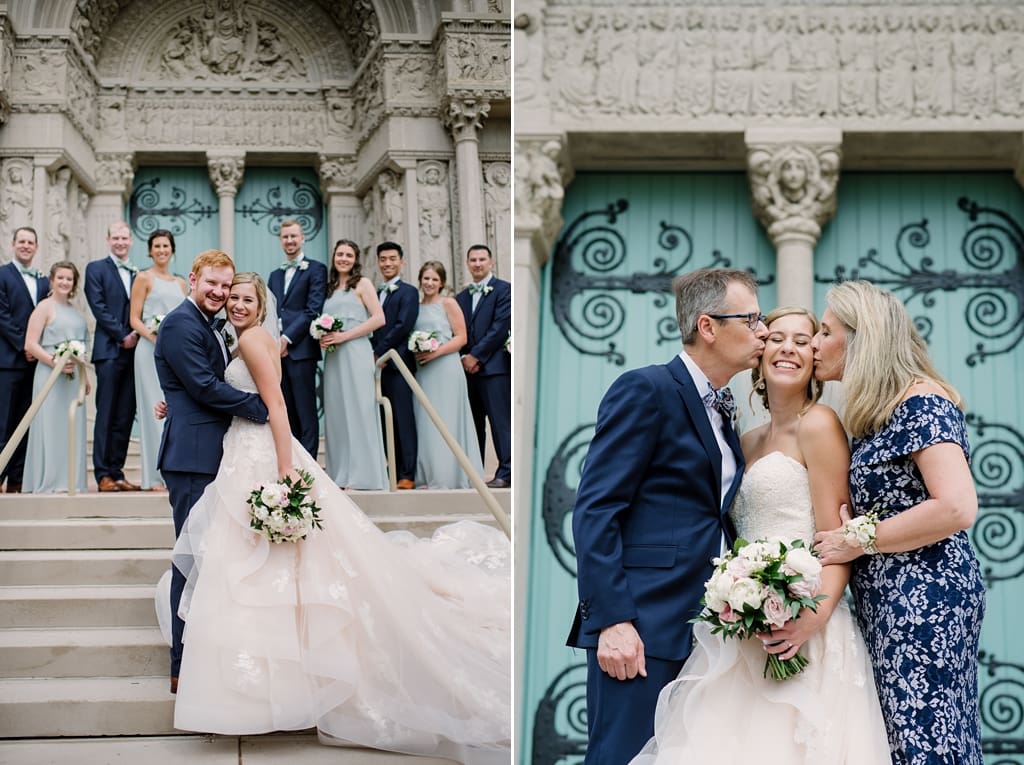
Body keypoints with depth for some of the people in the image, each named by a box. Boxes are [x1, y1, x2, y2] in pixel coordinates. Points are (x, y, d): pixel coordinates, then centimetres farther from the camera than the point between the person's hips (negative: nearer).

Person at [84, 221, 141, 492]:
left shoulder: (138, 274, 16)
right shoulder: (96, 269, 4)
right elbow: (99, 307, -5)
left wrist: (138, 334, -6)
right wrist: (122, 336, -10)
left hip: (133, 351, 4)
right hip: (109, 350, -4)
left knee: (125, 417, 4)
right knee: (106, 415, -5)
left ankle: (117, 472, 8)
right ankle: (103, 474, -2)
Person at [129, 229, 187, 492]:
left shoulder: (181, 283, 18)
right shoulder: (144, 278, 3)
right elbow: (134, 319, -3)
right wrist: (154, 336, -18)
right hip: (151, 351, -5)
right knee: (154, 409, -5)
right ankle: (154, 477, -2)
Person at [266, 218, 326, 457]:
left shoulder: (315, 269, 0)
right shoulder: (275, 275, 21)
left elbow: (313, 310, -9)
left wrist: (287, 338, -13)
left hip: (301, 350, -6)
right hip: (278, 351, 6)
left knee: (306, 412, -5)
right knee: (287, 413, 7)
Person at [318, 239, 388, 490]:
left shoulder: (362, 284, 3)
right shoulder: (329, 288, 20)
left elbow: (379, 318, -7)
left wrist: (344, 336, -12)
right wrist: (323, 337, 2)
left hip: (355, 353, -6)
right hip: (333, 356, 6)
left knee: (357, 410, -8)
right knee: (336, 412, 3)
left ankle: (361, 475, -6)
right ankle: (340, 474, 6)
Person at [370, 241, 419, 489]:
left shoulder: (408, 292, -1)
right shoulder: (376, 294, 20)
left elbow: (403, 326, -12)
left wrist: (379, 353, -11)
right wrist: (373, 356, 0)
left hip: (397, 364, -7)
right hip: (379, 365, 7)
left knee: (403, 419, -7)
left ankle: (407, 475, -6)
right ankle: (392, 471, 8)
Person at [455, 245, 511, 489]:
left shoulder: (503, 290, 1)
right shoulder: (461, 297, 20)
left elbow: (501, 327, -9)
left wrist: (476, 356, -10)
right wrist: (464, 357, -2)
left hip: (495, 366, -6)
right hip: (468, 367, 6)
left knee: (500, 420, -8)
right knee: (473, 423, 7)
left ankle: (505, 473, -9)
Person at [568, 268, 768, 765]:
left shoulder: (721, 412, 18)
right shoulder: (646, 390, -7)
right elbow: (594, 511, -14)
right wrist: (611, 621, -20)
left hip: (705, 629, 8)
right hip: (642, 626, -8)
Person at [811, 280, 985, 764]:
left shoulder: (921, 402, -11)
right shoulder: (874, 416, 16)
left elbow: (957, 508, -22)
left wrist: (859, 540, -15)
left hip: (924, 601, -9)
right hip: (887, 611, 9)